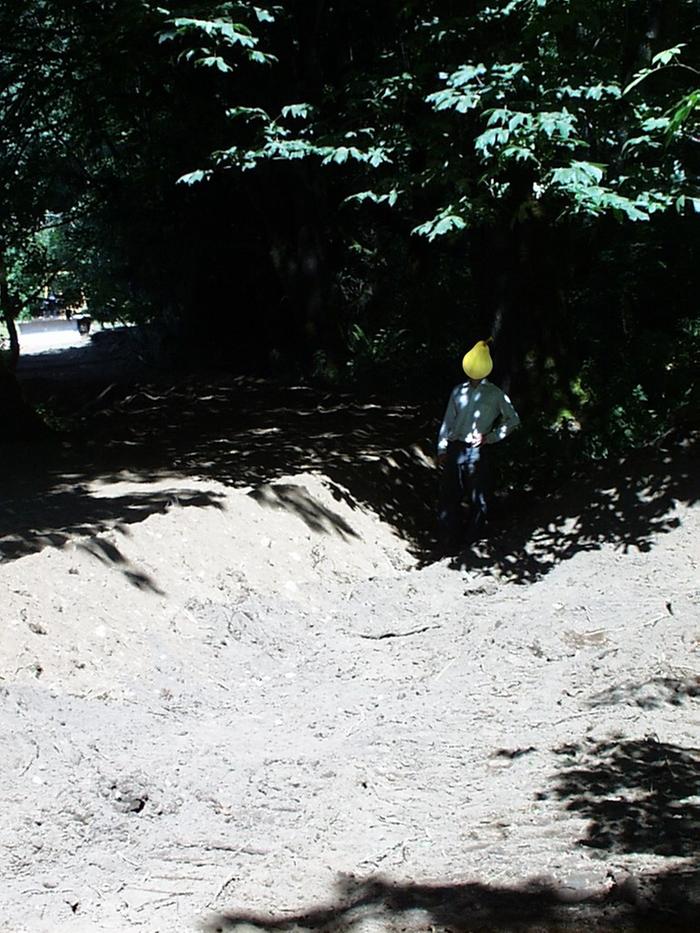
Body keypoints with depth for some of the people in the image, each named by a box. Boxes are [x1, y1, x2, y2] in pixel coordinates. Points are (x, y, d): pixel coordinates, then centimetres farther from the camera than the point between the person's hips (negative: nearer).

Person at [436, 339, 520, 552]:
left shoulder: (495, 394, 0)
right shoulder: (459, 391, 8)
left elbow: (513, 420, 6)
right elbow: (448, 421, 12)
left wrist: (490, 437, -2)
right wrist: (442, 449, 8)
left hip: (478, 451, -2)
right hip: (455, 449, 3)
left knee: (477, 497, 6)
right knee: (449, 495, 1)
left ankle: (471, 538, 19)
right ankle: (449, 539, 9)